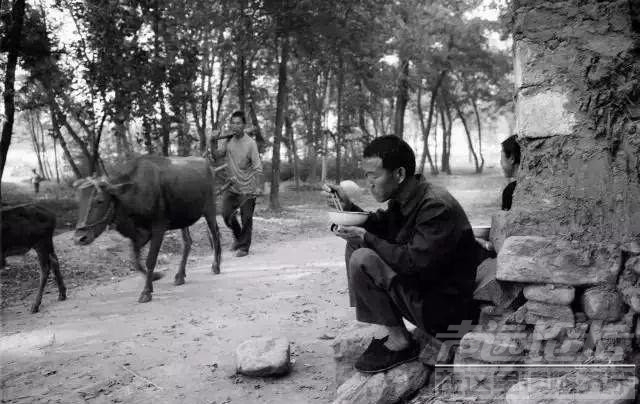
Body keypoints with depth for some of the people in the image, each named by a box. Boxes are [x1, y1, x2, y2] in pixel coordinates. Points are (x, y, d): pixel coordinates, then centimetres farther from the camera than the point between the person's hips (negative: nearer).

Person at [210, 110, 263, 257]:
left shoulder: (250, 143, -11)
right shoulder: (228, 141, 5)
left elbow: (258, 167, -13)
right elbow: (216, 156, 7)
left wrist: (258, 187, -20)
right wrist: (212, 142, -8)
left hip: (247, 188, -5)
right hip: (231, 186, 5)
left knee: (246, 218, 0)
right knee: (227, 214, 4)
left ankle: (244, 247, 14)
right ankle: (238, 237, 30)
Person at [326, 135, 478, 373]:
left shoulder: (437, 206, -24)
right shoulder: (403, 200, 4)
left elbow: (416, 263, -28)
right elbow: (380, 228, 15)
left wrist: (366, 239, -23)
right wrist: (349, 207, -1)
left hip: (443, 306, -9)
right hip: (419, 283, 9)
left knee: (362, 260, -22)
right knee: (356, 246, 6)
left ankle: (400, 341, -8)